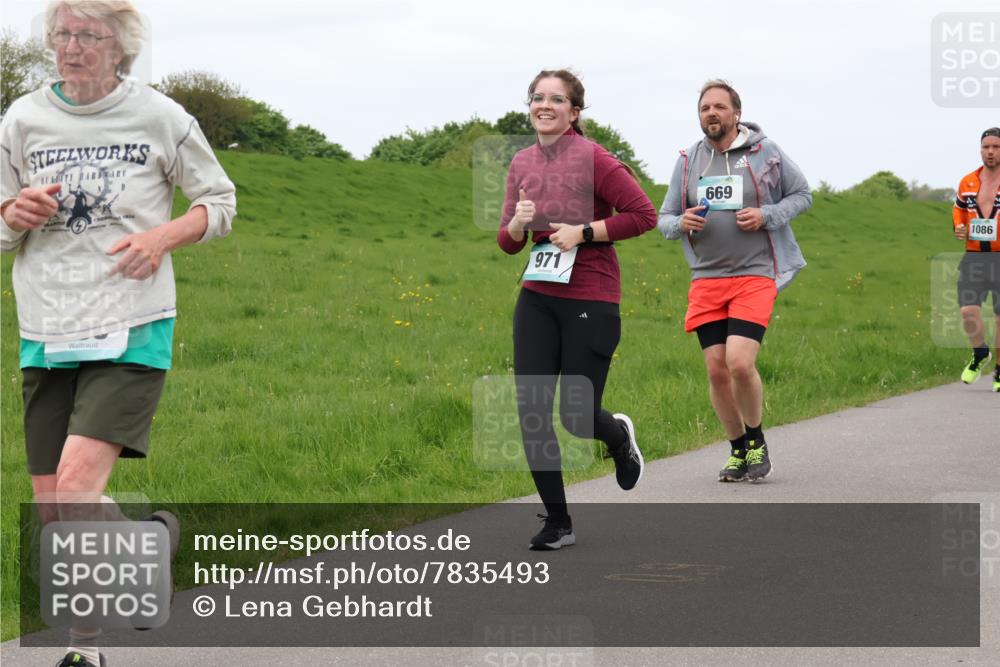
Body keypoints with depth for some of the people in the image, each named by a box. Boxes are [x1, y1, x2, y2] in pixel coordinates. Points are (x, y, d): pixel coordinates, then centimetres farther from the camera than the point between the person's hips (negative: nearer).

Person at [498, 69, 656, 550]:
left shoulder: (592, 158, -11)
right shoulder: (522, 163, 7)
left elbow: (643, 215, -11)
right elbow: (507, 241, 14)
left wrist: (583, 232, -16)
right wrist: (517, 225, -8)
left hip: (591, 300, -5)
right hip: (538, 298, 6)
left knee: (576, 416, -4)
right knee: (530, 409, -3)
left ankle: (619, 436, 35)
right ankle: (557, 522, 9)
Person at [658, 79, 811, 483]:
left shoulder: (765, 153, -1)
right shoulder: (688, 162, 9)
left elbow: (802, 195, 8)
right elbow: (664, 219, 15)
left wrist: (766, 216, -9)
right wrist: (681, 224, -10)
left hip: (754, 276, -4)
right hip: (706, 279, 4)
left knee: (740, 364, -17)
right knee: (717, 371, 1)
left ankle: (757, 441, 7)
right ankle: (738, 450, 19)